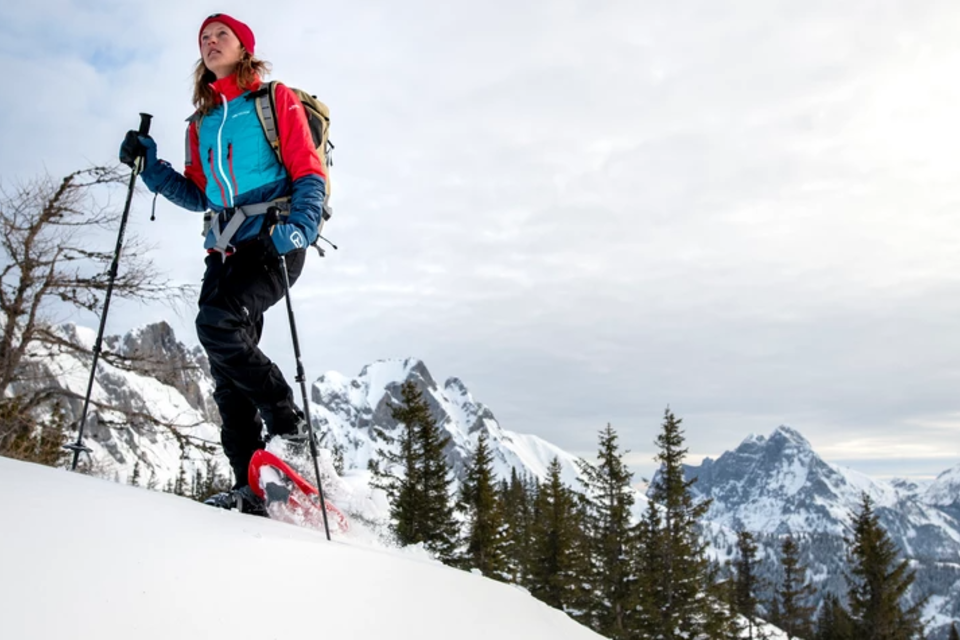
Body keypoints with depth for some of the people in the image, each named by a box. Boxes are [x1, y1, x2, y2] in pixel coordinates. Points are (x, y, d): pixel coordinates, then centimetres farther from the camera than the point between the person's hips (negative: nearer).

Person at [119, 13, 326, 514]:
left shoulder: (276, 100, 8)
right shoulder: (202, 122, 24)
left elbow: (309, 173, -1)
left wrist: (299, 225, -19)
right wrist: (149, 166, 10)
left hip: (273, 241, -6)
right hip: (224, 248, 6)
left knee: (218, 323, -27)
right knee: (226, 369, -4)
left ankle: (288, 425, -13)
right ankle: (249, 487, -5)